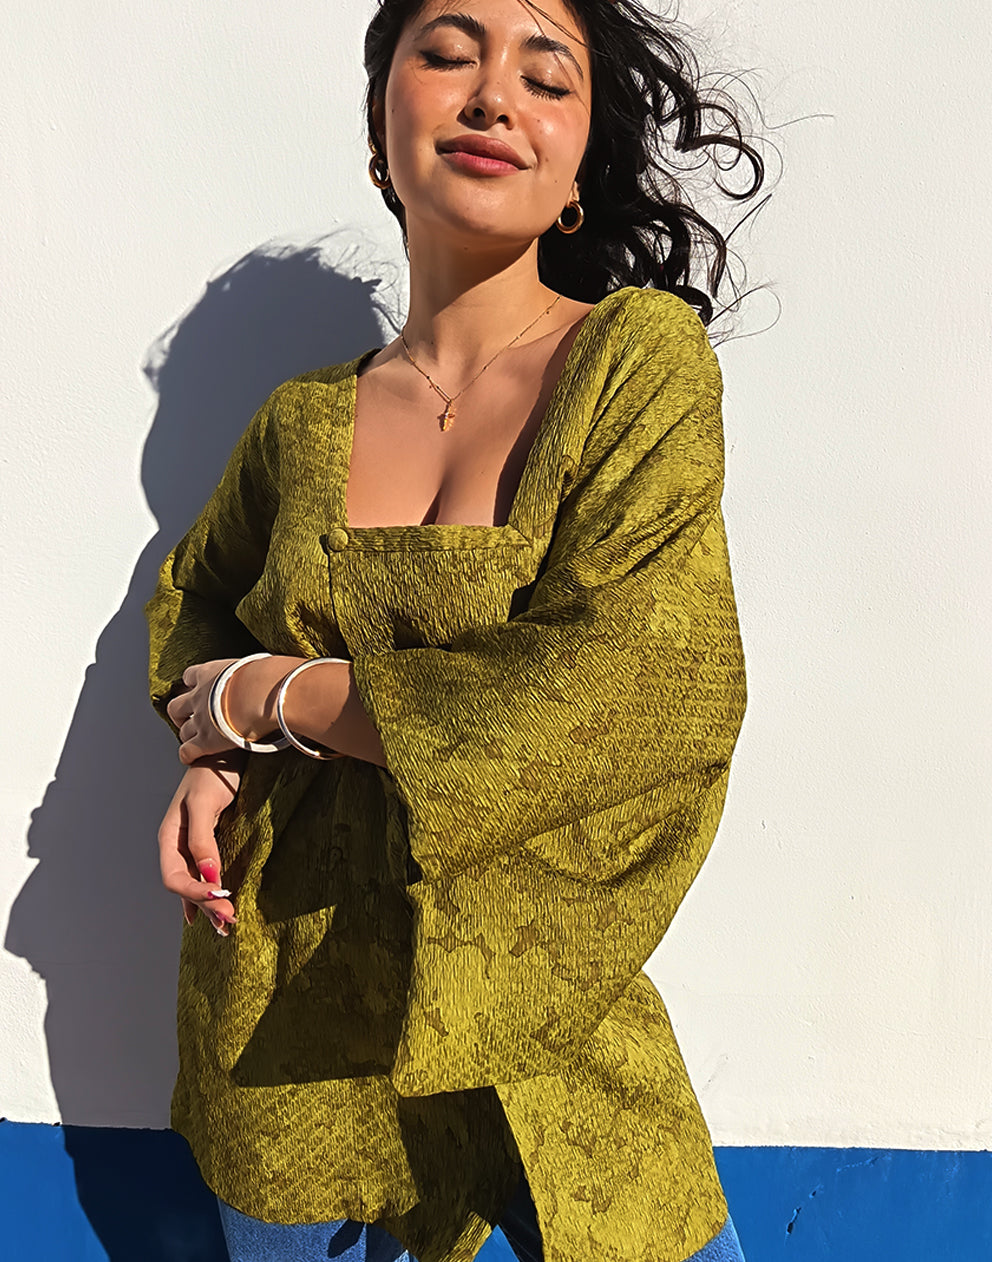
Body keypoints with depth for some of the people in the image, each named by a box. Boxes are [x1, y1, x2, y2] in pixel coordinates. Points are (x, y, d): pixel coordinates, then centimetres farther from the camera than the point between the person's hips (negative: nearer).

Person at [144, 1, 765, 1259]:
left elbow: (637, 696, -22)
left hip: (534, 1004, -2)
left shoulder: (641, 355, -10)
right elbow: (194, 594, 18)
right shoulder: (306, 418, 0)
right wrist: (212, 754, -4)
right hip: (283, 1000, 3)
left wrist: (264, 697, -14)